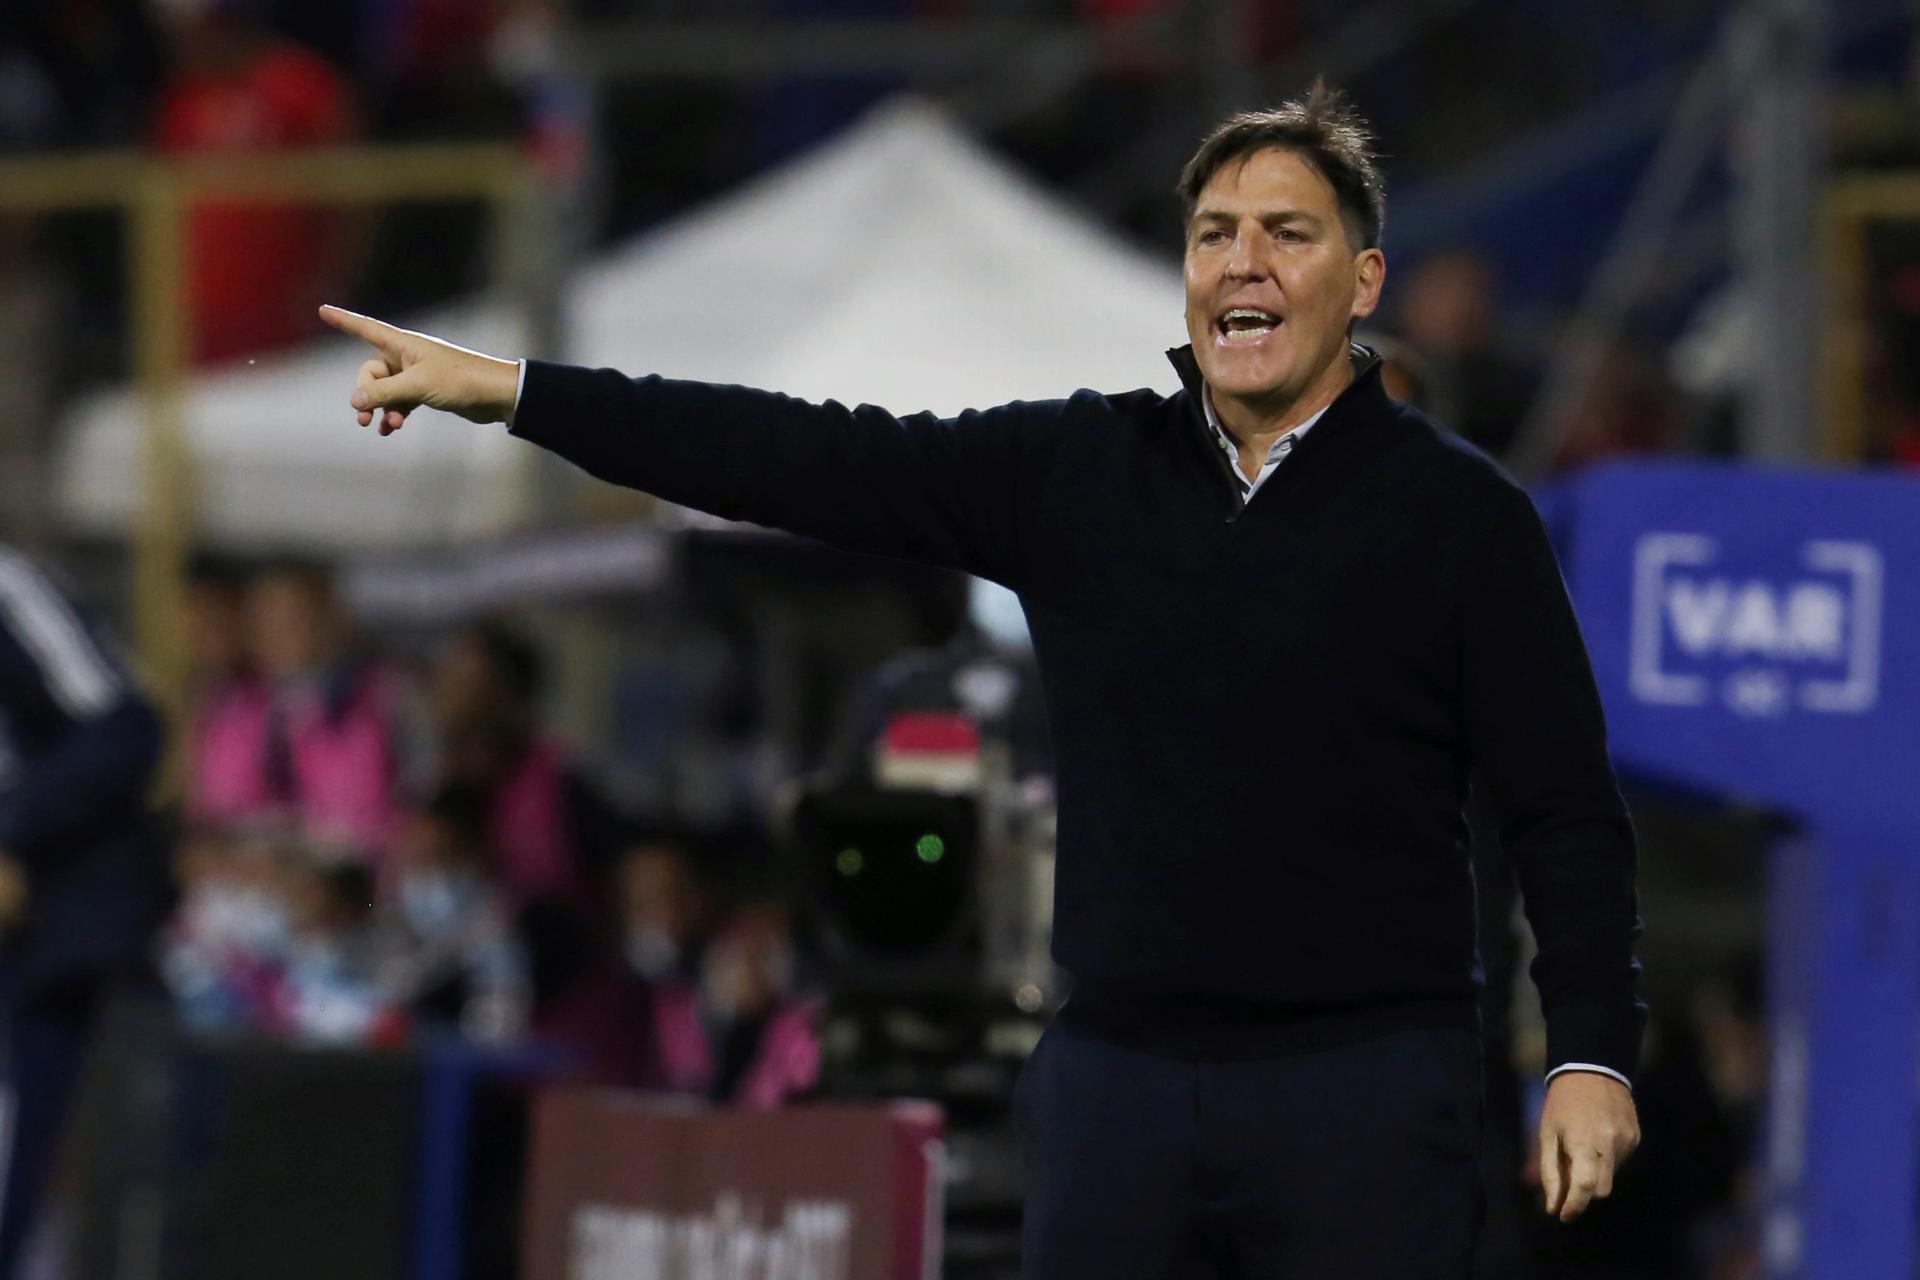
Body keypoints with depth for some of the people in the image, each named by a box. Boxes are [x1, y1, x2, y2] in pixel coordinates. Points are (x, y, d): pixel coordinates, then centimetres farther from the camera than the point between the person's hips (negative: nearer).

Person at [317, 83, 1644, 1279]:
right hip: (1119, 1074, 4)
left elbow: (1568, 811, -2)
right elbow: (806, 462, 6)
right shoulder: (1076, 474, 8)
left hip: (1364, 1092, -4)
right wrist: (499, 388, 1)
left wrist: (1593, 1054, -13)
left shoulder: (1459, 512, -1)